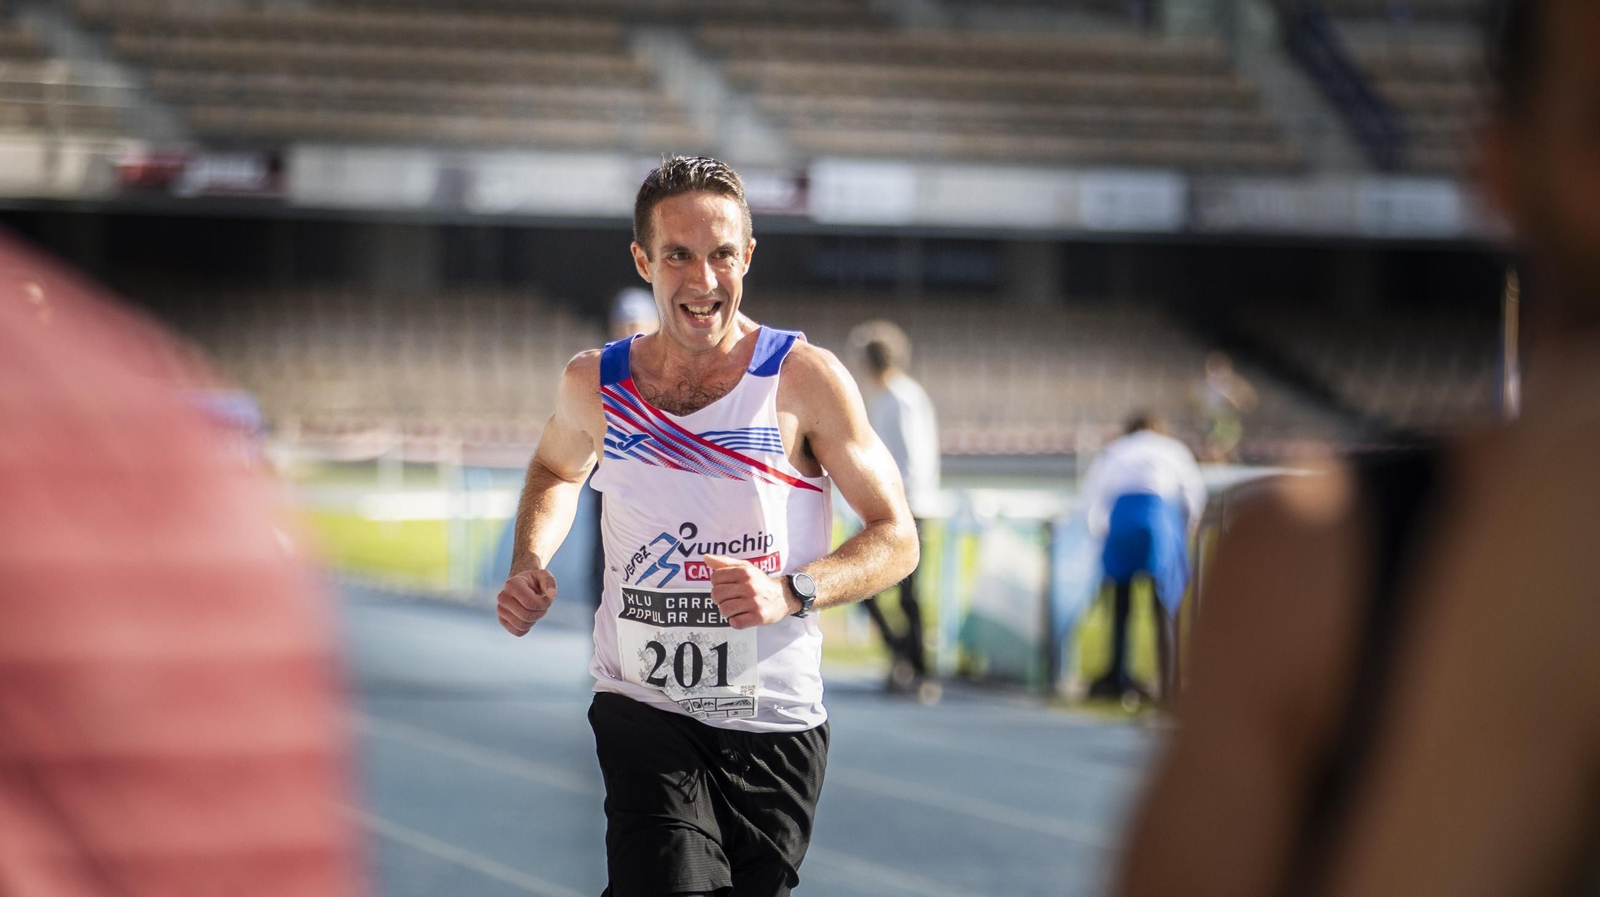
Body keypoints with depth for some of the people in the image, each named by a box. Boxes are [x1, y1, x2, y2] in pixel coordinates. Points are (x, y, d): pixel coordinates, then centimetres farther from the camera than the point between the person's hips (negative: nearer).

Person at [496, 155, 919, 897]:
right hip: (643, 712, 0)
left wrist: (791, 592, -20)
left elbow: (897, 538, -3)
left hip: (774, 724, 0)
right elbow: (557, 471, 26)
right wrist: (529, 564, 6)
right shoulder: (595, 383, 3)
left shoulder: (803, 379, -6)